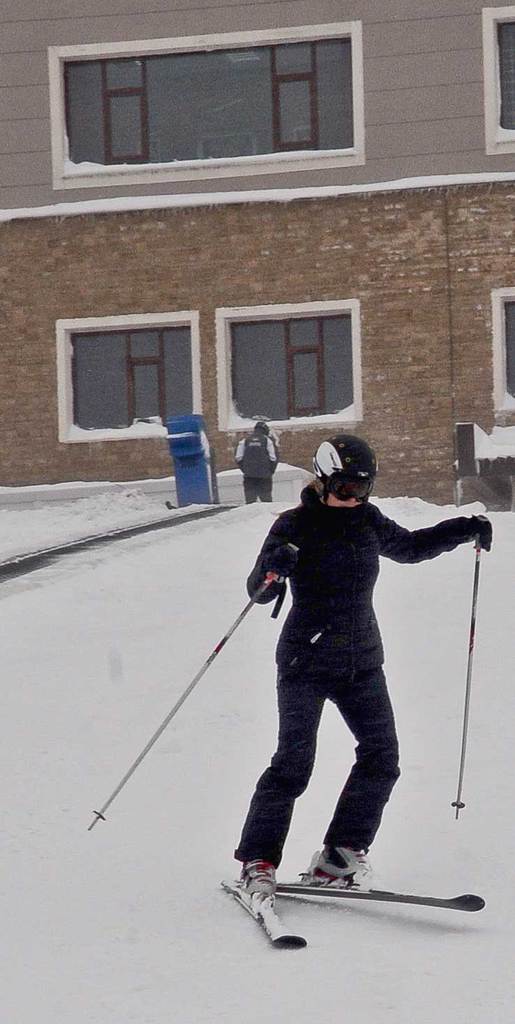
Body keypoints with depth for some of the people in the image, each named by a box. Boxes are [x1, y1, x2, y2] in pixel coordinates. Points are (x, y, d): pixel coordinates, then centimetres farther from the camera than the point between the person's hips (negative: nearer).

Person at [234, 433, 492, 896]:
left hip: (362, 661, 5)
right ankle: (258, 861, 0)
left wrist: (464, 530, 15)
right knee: (294, 763, -11)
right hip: (307, 661, -5)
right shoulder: (295, 525, -8)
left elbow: (409, 546, 26)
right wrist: (273, 569, -35)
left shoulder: (369, 521, 7)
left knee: (381, 758, -6)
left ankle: (339, 857, 0)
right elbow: (258, 589, -12)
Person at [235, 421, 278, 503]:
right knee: (266, 499, 4)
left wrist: (244, 470, 11)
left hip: (249, 475, 2)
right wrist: (271, 471, 9)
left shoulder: (245, 441, 9)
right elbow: (273, 458, -2)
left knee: (250, 500, 3)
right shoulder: (268, 440, 2)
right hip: (264, 475, -2)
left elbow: (238, 457, 4)